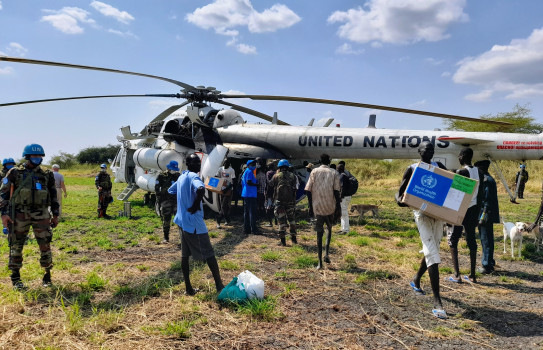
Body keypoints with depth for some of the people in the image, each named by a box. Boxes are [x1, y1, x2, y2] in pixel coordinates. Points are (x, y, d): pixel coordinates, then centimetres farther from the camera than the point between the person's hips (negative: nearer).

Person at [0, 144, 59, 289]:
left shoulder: (46, 175, 10)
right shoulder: (14, 173, 3)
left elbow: (53, 195, 15)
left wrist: (55, 214, 12)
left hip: (41, 214, 2)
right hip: (20, 214, -1)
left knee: (45, 245, 0)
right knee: (16, 246, 4)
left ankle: (47, 275, 13)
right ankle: (16, 277, 18)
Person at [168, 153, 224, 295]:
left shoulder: (181, 177, 12)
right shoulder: (193, 177, -16)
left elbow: (170, 191, 27)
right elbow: (201, 189, -38)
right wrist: (196, 205, -24)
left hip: (182, 221, 9)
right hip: (194, 223, -9)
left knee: (185, 254, 12)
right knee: (208, 254, 1)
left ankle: (188, 288, 19)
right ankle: (219, 286, 8)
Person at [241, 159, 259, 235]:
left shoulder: (245, 171, 18)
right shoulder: (249, 172, -11)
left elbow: (242, 182, 21)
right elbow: (249, 182, -21)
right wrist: (256, 184, -9)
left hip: (246, 195, 10)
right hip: (251, 195, -10)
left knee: (246, 212, 11)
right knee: (252, 212, -8)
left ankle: (246, 229, 15)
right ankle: (253, 229, -7)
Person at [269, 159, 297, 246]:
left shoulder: (276, 176, -1)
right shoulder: (292, 176, 4)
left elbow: (271, 187, 3)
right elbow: (294, 189, 1)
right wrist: (294, 201, 6)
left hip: (279, 200, -2)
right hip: (290, 201, 2)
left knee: (281, 220, 1)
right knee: (291, 218, 17)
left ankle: (283, 240, 0)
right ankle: (293, 237, 20)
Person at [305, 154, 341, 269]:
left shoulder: (314, 172, 1)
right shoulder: (334, 173, 0)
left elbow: (308, 190, -3)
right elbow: (336, 191, -7)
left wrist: (310, 205, 8)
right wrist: (338, 207, -2)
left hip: (317, 207, 0)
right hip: (330, 207, 0)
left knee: (319, 234, 6)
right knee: (329, 229, 24)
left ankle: (320, 262, 5)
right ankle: (327, 253, 7)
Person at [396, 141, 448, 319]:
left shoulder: (439, 166, 13)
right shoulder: (412, 169, 3)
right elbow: (400, 191, 3)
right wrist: (399, 200, -21)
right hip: (422, 212, -5)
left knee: (432, 250, 16)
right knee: (432, 253, -14)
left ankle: (416, 280, 43)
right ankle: (437, 302, -14)